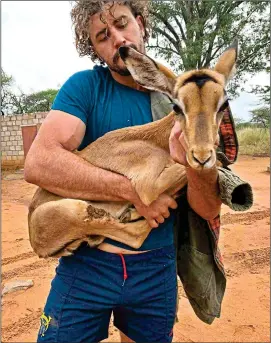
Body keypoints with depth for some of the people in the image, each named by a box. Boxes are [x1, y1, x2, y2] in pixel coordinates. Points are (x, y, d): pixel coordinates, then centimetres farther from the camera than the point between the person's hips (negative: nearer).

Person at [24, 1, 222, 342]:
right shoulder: (85, 86, -7)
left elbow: (209, 210, -7)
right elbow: (39, 164, -23)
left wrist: (193, 163, -29)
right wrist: (135, 191, -23)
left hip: (157, 268, 3)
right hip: (85, 264, -2)